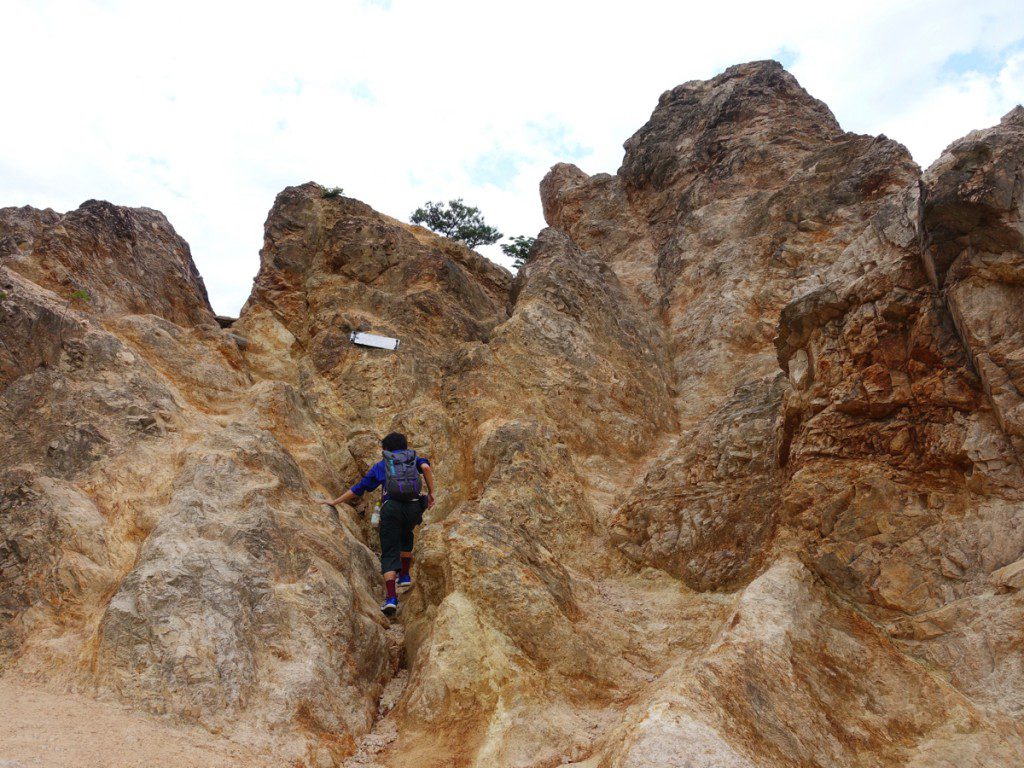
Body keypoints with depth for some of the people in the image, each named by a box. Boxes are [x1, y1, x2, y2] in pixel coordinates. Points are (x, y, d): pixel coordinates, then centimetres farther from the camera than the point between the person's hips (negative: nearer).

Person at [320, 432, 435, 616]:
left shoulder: (381, 465, 24)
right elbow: (425, 467, -2)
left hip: (391, 506, -2)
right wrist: (431, 493, 3)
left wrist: (335, 502, 35)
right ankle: (405, 576, 31)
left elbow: (357, 489, 25)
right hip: (414, 506, 2)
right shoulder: (413, 458, 24)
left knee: (389, 554, 0)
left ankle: (392, 599, -15)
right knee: (406, 536, 34)